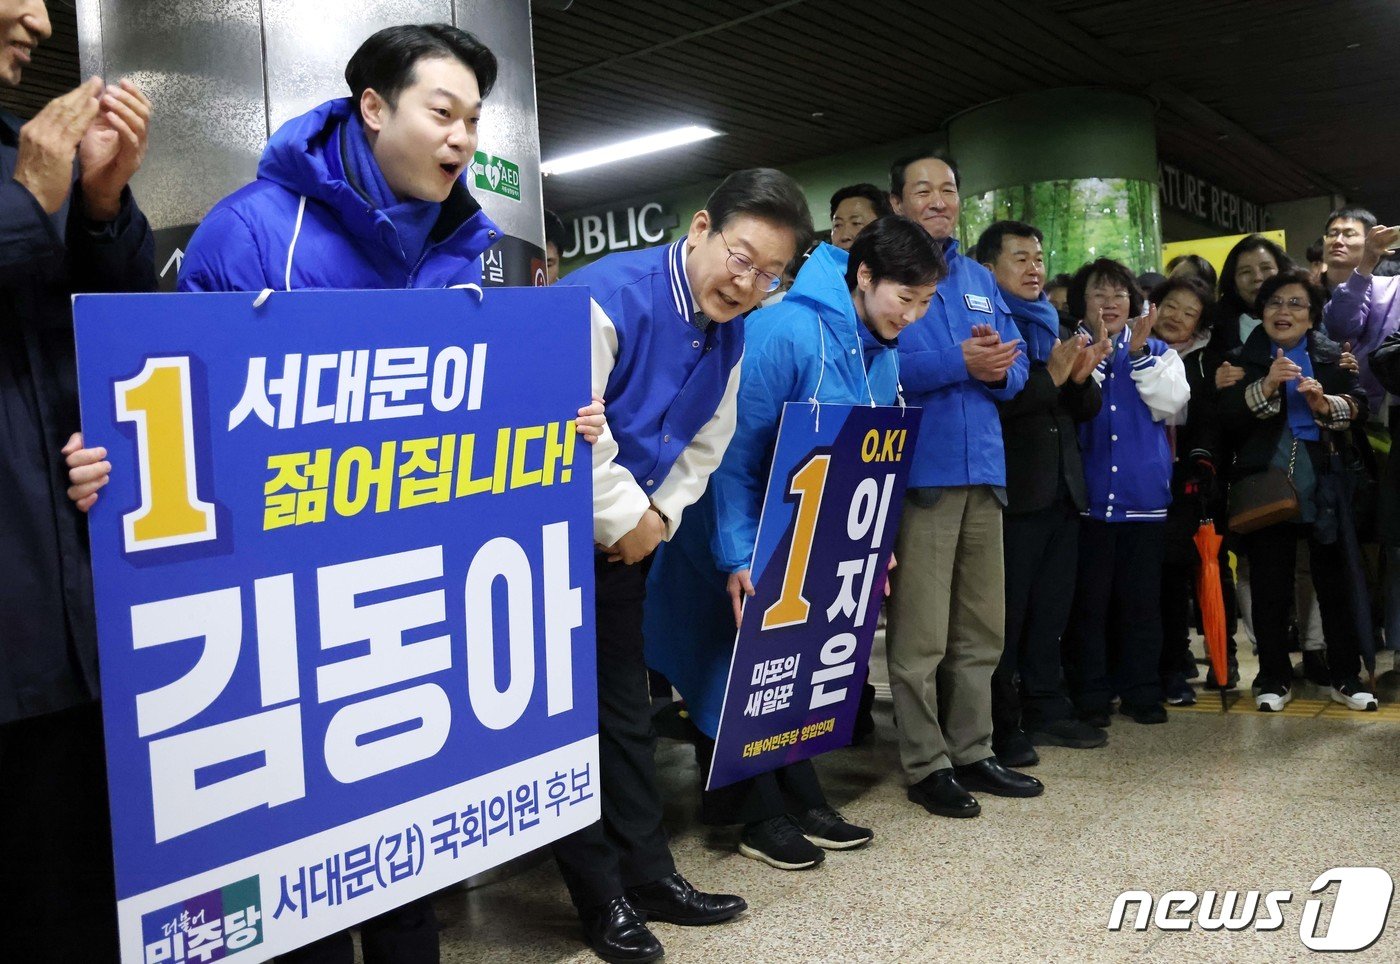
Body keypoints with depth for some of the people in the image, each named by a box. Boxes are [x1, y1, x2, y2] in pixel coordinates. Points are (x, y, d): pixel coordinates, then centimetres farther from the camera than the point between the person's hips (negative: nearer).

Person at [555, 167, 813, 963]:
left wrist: (657, 519, -3)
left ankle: (649, 873, 28)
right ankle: (601, 896, 16)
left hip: (628, 539, 7)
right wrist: (625, 519, -17)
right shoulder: (610, 294, -22)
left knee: (627, 709, 15)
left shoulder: (730, 334, 3)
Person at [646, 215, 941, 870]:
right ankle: (759, 814, 16)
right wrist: (737, 556, -29)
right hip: (751, 543, -8)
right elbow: (735, 449, -27)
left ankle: (800, 800, 28)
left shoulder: (882, 357, 0)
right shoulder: (784, 331, -26)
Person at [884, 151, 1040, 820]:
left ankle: (972, 751, 25)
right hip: (918, 472, -7)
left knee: (981, 630, 12)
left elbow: (1017, 364, 17)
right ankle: (927, 765, 10)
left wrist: (997, 369, -6)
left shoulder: (979, 280, 20)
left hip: (983, 468, 7)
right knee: (920, 635, -3)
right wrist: (959, 364, -18)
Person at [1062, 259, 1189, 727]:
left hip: (1145, 495, 2)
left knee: (1142, 599, 9)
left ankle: (1141, 690, 19)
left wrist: (1140, 352, -8)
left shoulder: (1157, 352, 12)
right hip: (1088, 495, -2)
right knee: (1088, 599, 2)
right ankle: (1090, 694, 11)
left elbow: (1171, 402, -5)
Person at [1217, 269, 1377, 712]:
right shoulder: (1244, 356, 5)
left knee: (1334, 582, 6)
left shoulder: (1331, 355, 10)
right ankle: (1274, 678, 16)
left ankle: (1346, 676, 18)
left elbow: (1358, 405, 0)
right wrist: (1266, 385, -21)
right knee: (1270, 587, 5)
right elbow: (1227, 416, -8)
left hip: (1324, 487, 1)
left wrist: (1326, 403, -18)